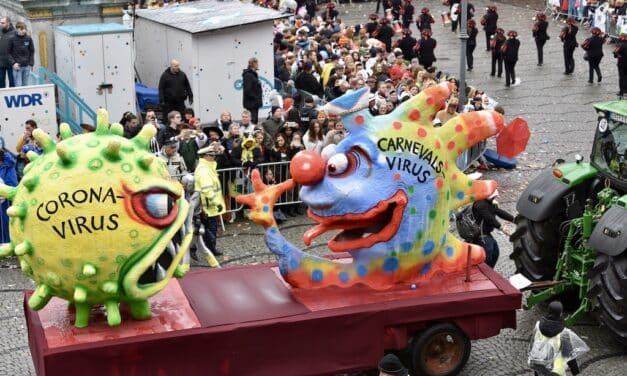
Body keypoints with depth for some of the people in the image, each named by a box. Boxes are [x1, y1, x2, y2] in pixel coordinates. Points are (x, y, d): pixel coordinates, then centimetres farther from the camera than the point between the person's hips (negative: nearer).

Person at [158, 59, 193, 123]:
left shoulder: (182, 74, 6)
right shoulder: (165, 75, -3)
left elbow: (187, 86, 14)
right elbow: (161, 89, -5)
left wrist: (190, 96, 10)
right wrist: (161, 101, -11)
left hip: (180, 101, 3)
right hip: (169, 102, -3)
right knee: (167, 119, 0)